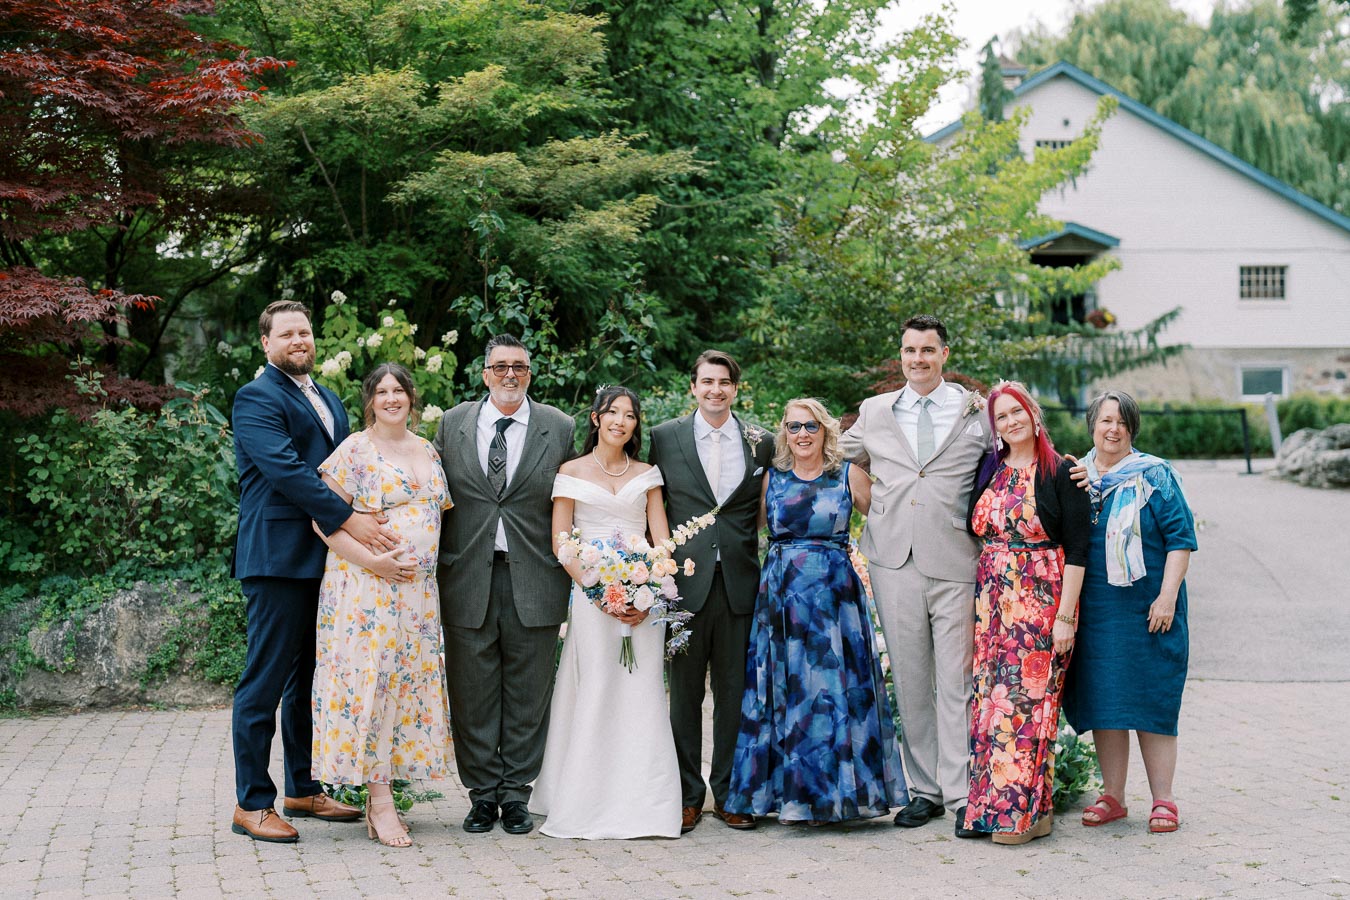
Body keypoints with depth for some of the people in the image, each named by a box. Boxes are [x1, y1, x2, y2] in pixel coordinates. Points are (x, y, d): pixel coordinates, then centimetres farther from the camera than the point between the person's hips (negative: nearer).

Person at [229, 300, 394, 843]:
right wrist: (349, 520, -24)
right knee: (265, 681, -5)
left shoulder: (328, 400, 20)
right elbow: (286, 469, -20)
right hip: (279, 557, -8)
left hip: (325, 559, 8)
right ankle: (251, 804, 1)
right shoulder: (256, 399, -7)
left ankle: (304, 790, 23)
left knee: (310, 680, 14)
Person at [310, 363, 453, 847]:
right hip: (367, 587, -6)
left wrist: (428, 562, 10)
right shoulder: (355, 450, -4)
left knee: (411, 683, 5)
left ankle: (384, 792, 13)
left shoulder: (427, 451, 15)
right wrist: (371, 561, -17)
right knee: (369, 680, -7)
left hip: (419, 591, 6)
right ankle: (380, 803, -4)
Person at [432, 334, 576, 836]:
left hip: (533, 580, -1)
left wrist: (571, 571, 1)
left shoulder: (558, 428, 5)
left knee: (527, 693, 5)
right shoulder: (453, 424, 8)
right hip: (468, 576, 1)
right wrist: (436, 567, 4)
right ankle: (482, 794, 16)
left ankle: (516, 794, 15)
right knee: (472, 695, 5)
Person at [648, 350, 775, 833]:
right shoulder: (664, 437, 4)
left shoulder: (761, 443, 8)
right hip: (686, 580, -1)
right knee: (685, 692, 4)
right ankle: (687, 794, 13)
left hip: (740, 583, 1)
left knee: (734, 692, 6)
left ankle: (729, 792, 16)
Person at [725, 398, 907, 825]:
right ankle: (791, 790, 9)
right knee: (785, 690, 2)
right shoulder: (771, 479, 9)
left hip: (834, 593, -2)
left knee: (834, 687, -4)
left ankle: (835, 789, 5)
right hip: (780, 593, 2)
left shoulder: (849, 475, 4)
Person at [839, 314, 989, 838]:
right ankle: (924, 790, 15)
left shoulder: (975, 411, 5)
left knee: (956, 683, -3)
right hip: (894, 562, 3)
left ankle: (960, 795, 1)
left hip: (955, 563, -2)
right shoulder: (874, 413, 13)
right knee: (909, 681, 7)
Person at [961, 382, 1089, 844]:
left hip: (1042, 600, -5)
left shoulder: (1061, 472, -4)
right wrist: (975, 607, 8)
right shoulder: (989, 471, 11)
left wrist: (1065, 615, -13)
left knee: (1029, 698, -7)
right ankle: (994, 803, 9)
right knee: (991, 698, 3)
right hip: (991, 601, 5)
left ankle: (1028, 810, -2)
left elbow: (1076, 549, -7)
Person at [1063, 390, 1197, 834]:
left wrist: (1167, 596, -11)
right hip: (1093, 610, 4)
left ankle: (1163, 800, 5)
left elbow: (1181, 538, -4)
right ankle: (1113, 797, 15)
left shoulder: (1155, 476, 0)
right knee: (1102, 700, 5)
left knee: (1151, 701, -2)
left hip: (1146, 609, -4)